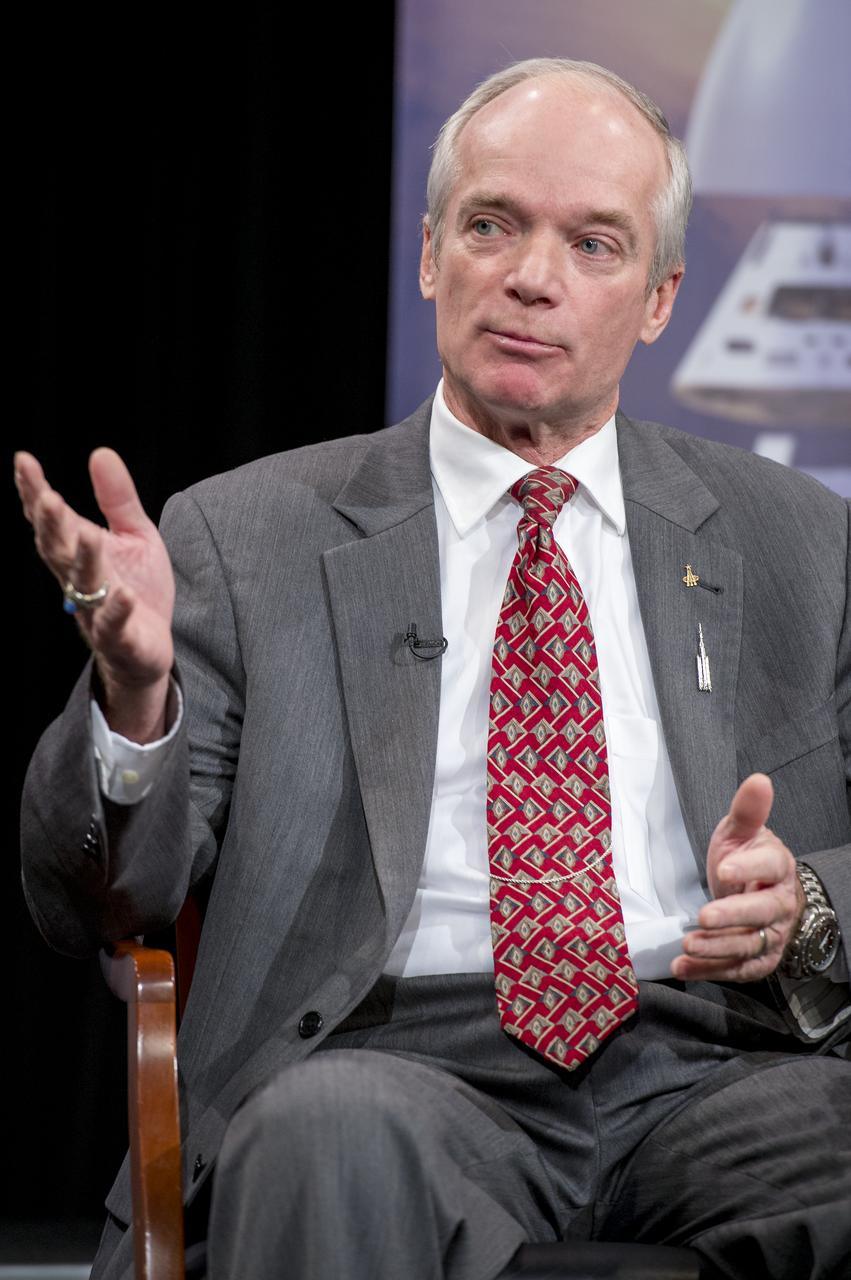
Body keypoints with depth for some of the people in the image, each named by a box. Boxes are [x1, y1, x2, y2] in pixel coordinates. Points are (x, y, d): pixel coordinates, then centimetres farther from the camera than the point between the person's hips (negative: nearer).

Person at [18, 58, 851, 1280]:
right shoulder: (246, 538, 10)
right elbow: (96, 907, 4)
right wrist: (134, 692, -17)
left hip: (715, 1076, 3)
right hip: (405, 1064, -2)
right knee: (329, 1131, -38)